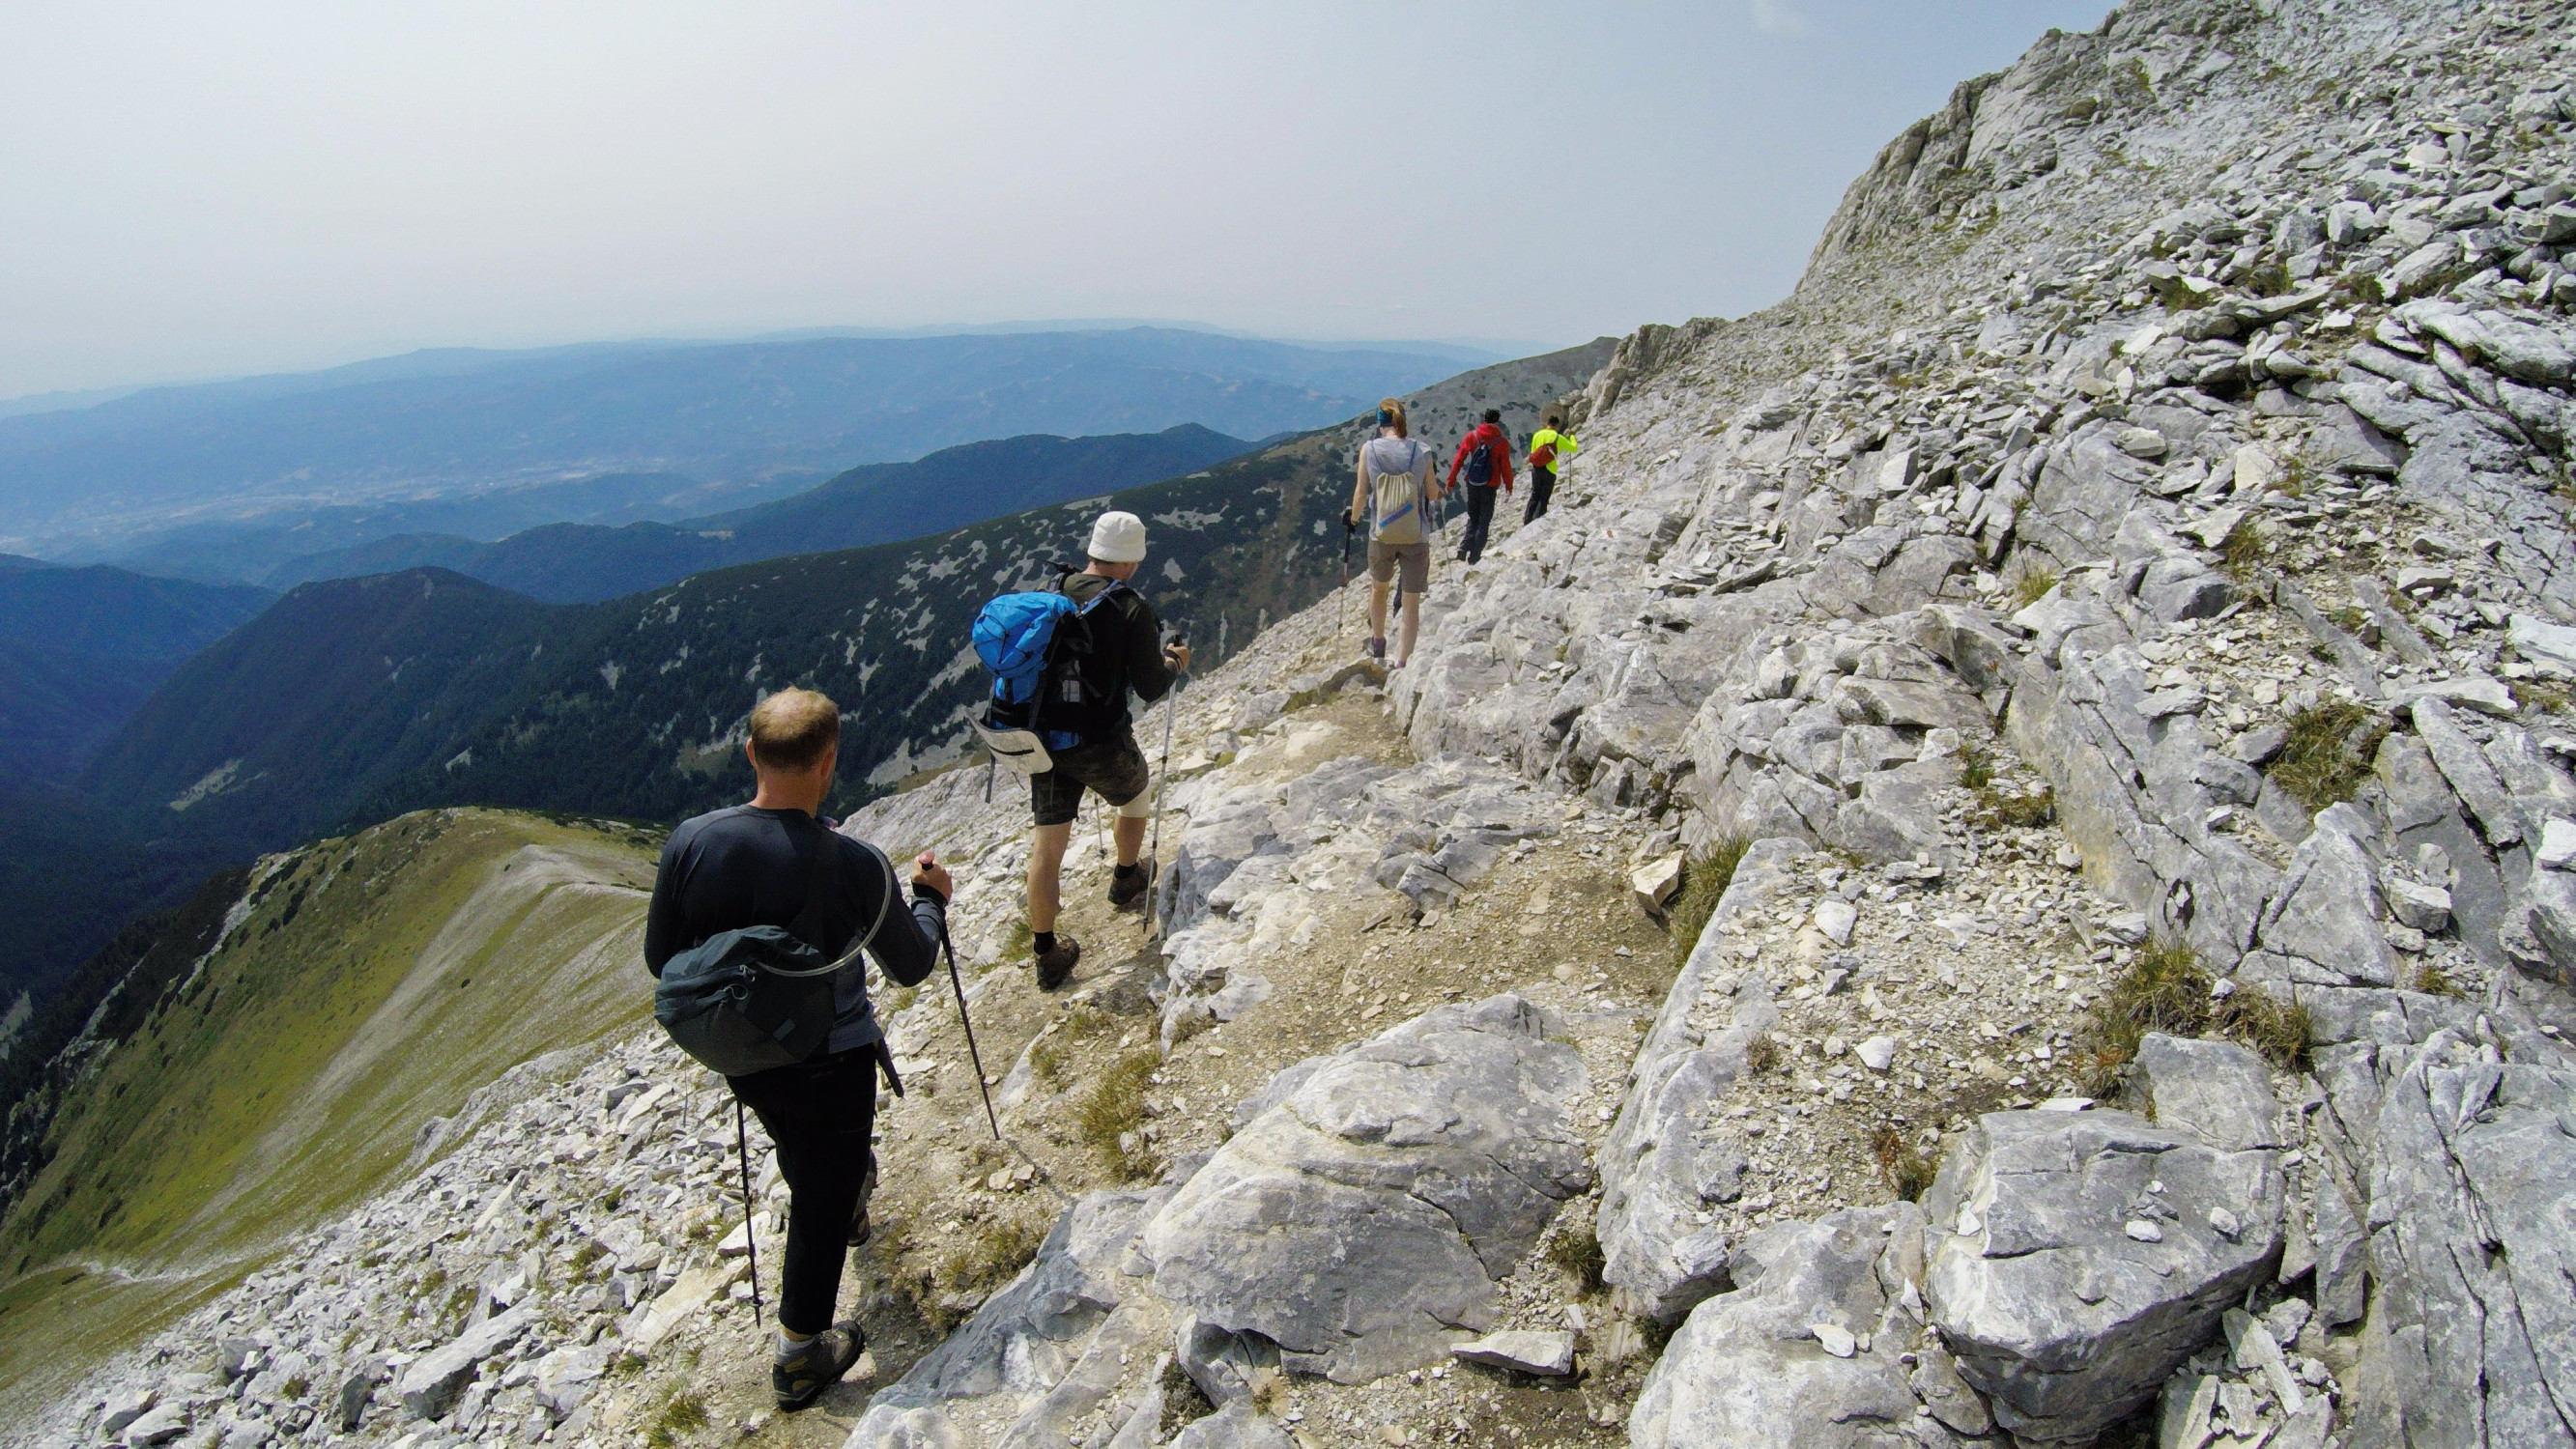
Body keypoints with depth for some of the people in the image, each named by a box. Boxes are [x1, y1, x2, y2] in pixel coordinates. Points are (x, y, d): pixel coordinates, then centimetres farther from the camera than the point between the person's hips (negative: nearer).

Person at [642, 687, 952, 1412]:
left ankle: (845, 1206, 62)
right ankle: (799, 1355, 30)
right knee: (823, 1198, 17)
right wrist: (931, 897, 8)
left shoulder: (691, 842, -19)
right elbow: (910, 966, -11)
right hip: (830, 1064, -4)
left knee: (808, 1161, 34)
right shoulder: (853, 864, -28)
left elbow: (660, 961, -5)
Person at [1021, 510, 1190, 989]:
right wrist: (1174, 662, 10)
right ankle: (1126, 882, 50)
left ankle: (1047, 955, 15)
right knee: (1135, 802, 28)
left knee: (1047, 844, 8)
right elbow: (1151, 690, -12)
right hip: (1102, 745, -4)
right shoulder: (1132, 609, -14)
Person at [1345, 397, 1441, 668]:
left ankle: (1377, 645, 42)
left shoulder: (1369, 449, -7)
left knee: (1378, 588, 27)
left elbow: (1361, 491, -3)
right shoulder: (1422, 451, -7)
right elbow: (1432, 494, 2)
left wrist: (1353, 518, 16)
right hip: (1416, 538, -1)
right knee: (1412, 602, 7)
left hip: (1381, 536, 1)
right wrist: (1440, 489, 25)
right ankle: (1401, 663, 5)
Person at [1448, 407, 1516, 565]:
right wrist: (1508, 484, 10)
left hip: (1472, 484, 2)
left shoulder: (1472, 437, -4)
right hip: (1490, 486, -2)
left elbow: (1459, 459, -3)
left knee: (1473, 518, 18)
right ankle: (1474, 555, 4)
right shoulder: (1502, 442, -10)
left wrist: (1451, 479, 5)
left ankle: (1464, 546, -2)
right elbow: (1505, 466, -5)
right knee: (1484, 522, 9)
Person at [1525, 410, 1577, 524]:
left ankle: (1526, 523, 9)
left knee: (1534, 497, 14)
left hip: (1536, 469, 3)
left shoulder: (1537, 435, 2)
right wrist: (1572, 436, 16)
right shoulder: (1558, 438, -6)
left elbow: (1532, 452, 8)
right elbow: (1573, 448, 0)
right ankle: (1537, 523, 0)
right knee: (1543, 499, 4)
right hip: (1550, 471, -3)